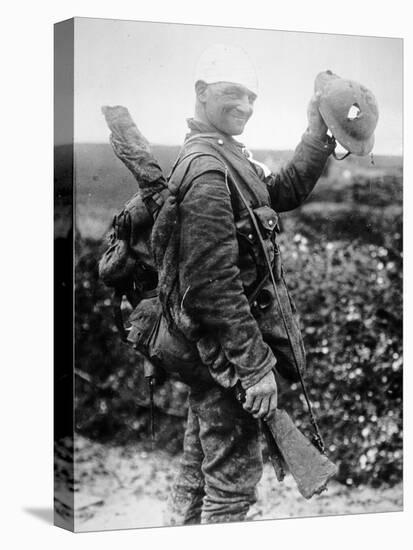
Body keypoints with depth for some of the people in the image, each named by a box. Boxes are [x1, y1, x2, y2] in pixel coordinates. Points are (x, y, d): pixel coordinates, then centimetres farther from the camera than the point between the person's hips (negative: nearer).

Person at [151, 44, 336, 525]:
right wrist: (257, 365, -23)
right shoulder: (206, 167, -20)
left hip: (214, 351, 10)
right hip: (226, 349, -10)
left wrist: (319, 136, 7)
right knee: (234, 477, 0)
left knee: (199, 466, 21)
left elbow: (283, 192, 17)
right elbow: (214, 281, -25)